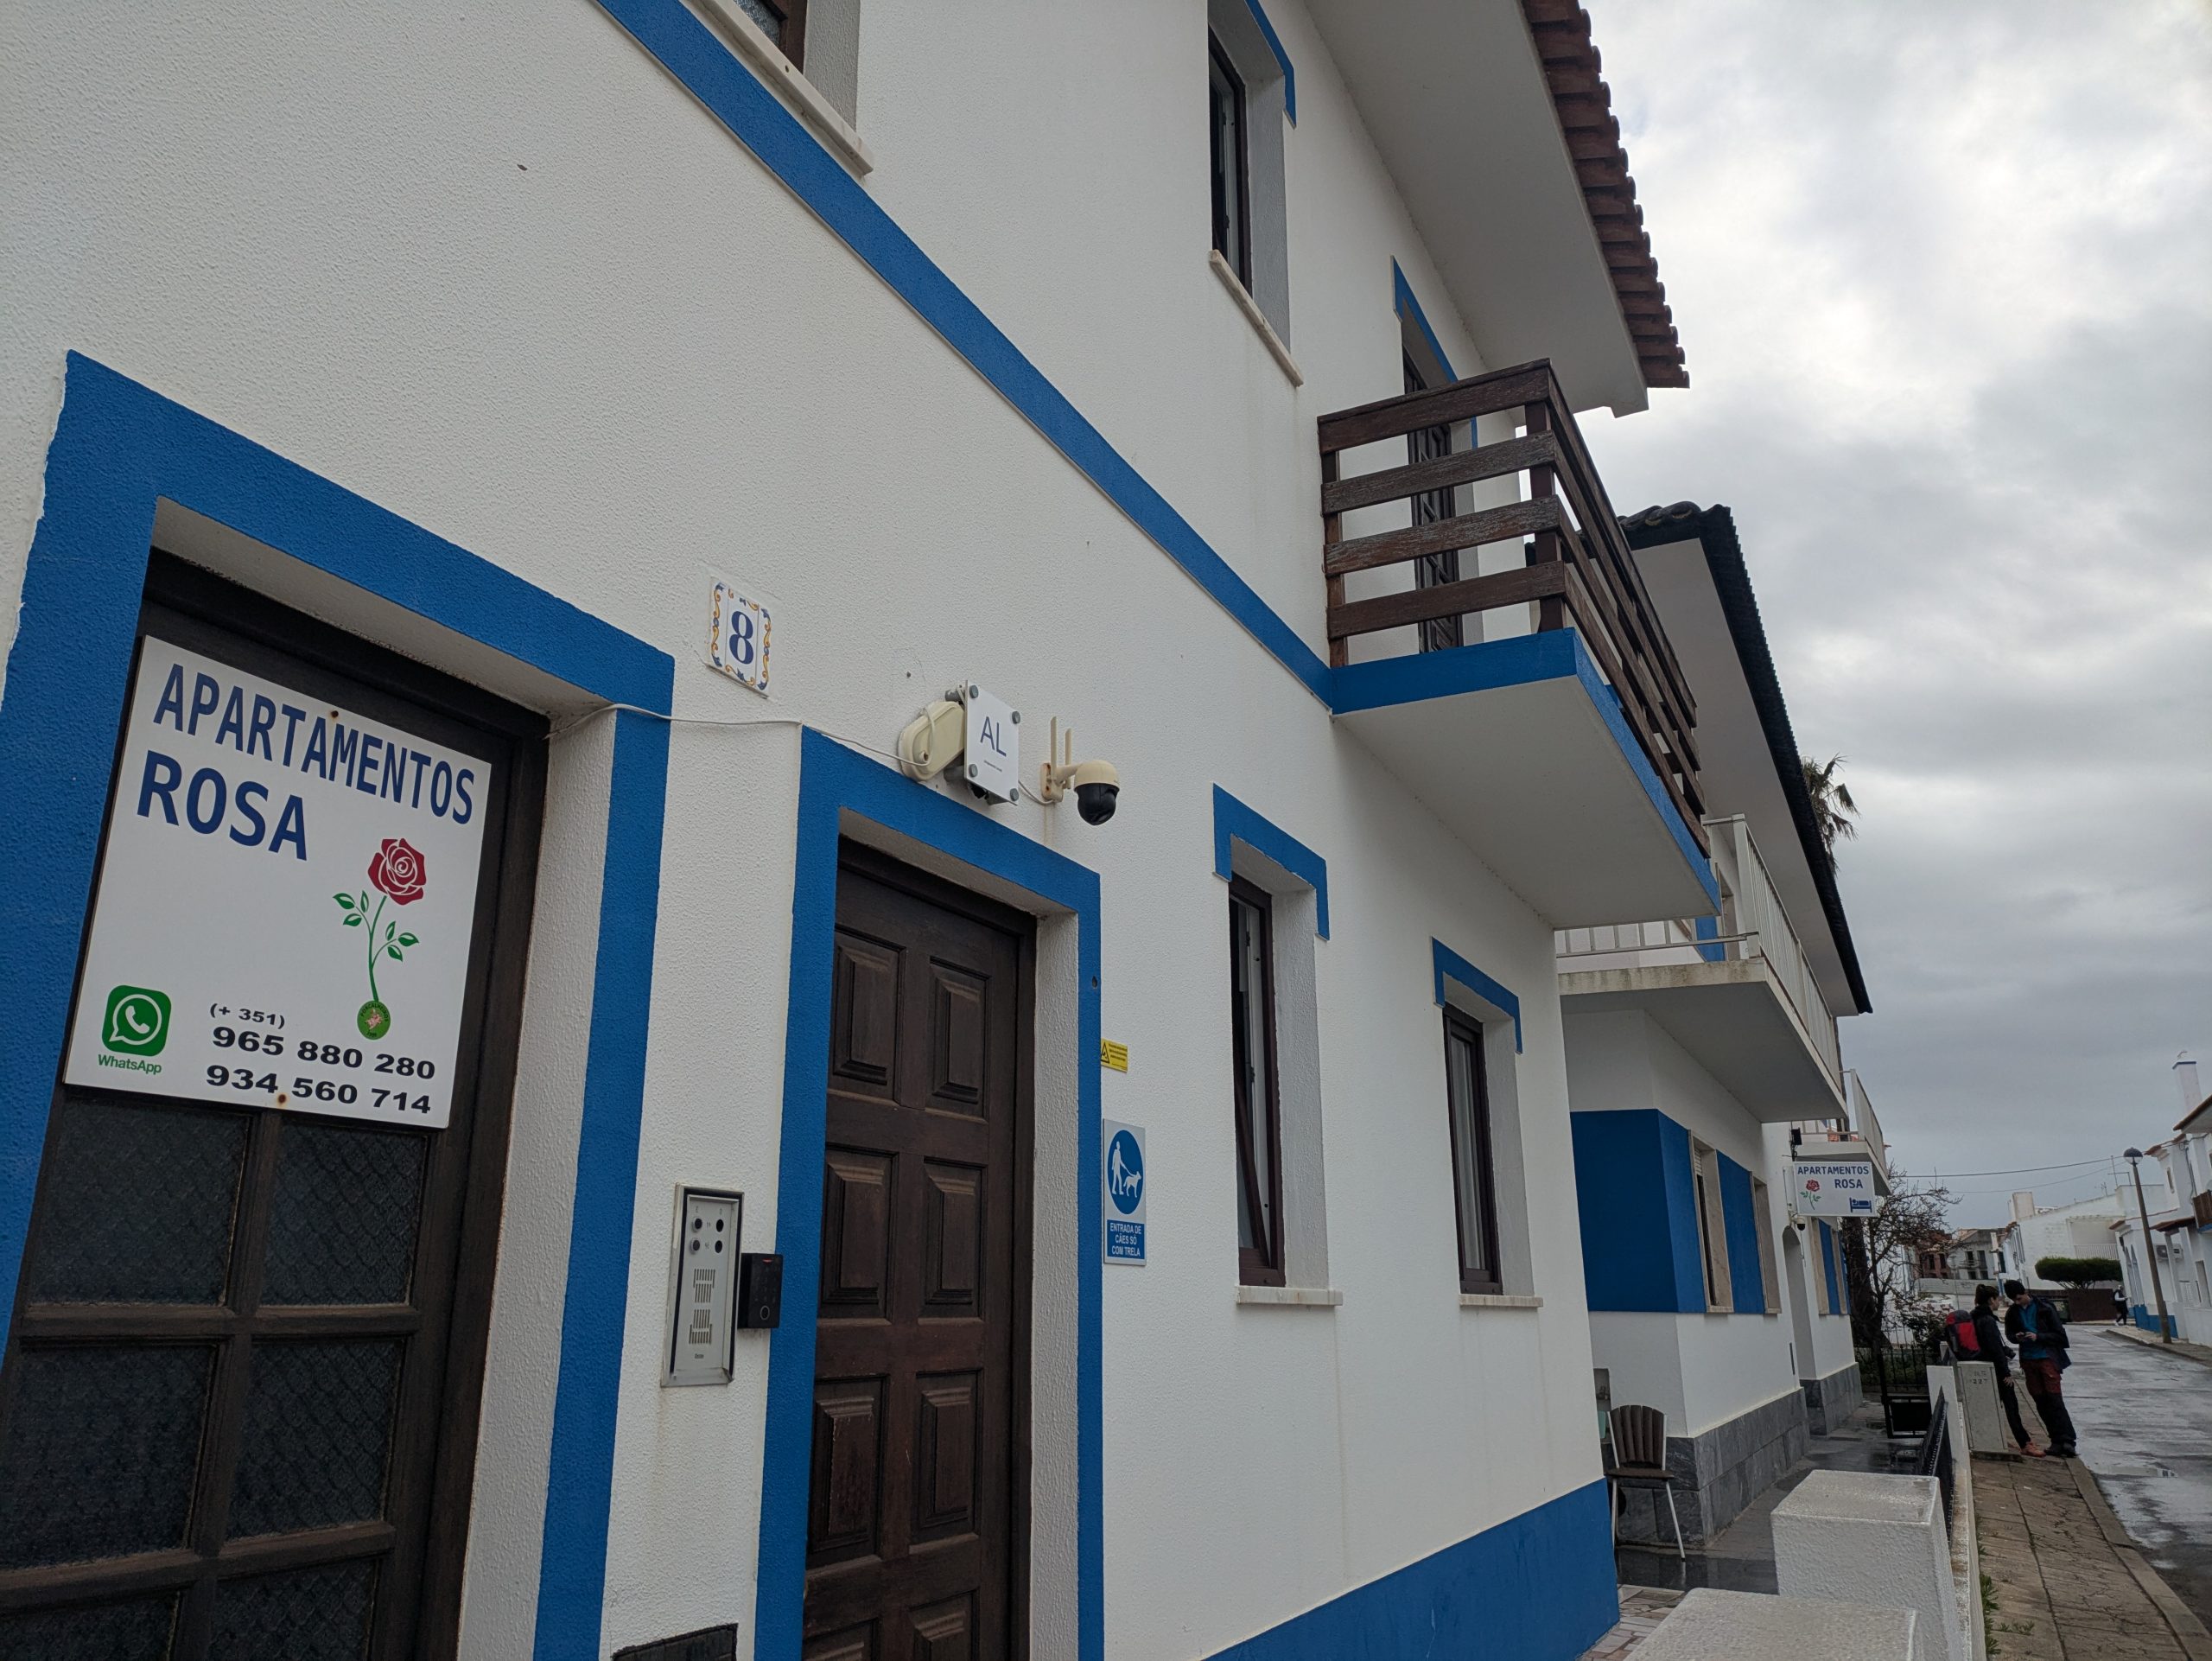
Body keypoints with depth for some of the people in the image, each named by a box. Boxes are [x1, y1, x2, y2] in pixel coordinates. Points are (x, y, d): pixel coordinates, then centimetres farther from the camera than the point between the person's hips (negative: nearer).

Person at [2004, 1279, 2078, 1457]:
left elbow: (2059, 1334, -6)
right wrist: (2017, 1337, -7)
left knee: (2054, 1398, -11)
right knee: (2040, 1402, 6)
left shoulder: (2045, 1309, -9)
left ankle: (2066, 1440, -11)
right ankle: (2057, 1440, 13)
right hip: (2028, 1360, 5)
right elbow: (2009, 1334, 15)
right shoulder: (2012, 1313, 4)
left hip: (2047, 1357, -5)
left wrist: (2038, 1337, -20)